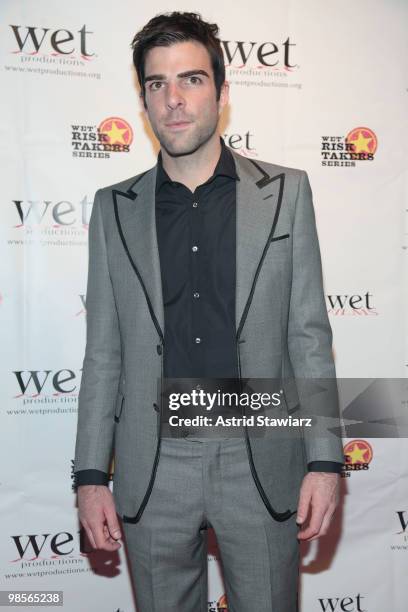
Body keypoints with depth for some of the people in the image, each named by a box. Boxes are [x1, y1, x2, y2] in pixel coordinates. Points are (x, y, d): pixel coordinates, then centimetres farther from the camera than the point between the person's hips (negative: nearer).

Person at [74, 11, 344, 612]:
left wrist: (325, 460, -5)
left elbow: (309, 334, -1)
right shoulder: (115, 207, 3)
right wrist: (91, 474, 2)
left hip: (261, 463, -1)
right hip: (153, 469, 1)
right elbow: (104, 352, 4)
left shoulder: (286, 192, 0)